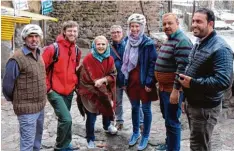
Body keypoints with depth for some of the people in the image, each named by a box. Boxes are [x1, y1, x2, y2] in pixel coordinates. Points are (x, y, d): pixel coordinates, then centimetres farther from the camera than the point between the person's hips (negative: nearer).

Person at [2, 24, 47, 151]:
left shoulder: (38, 55, 8)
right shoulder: (17, 58, -18)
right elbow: (7, 86, -14)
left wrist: (41, 99, 16)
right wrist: (16, 101, 0)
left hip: (40, 106, 8)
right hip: (27, 109, -8)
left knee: (37, 138, 24)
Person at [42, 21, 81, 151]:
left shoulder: (76, 50, 6)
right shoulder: (53, 48, -14)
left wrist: (75, 83, 10)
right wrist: (47, 87, -11)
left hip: (69, 91, 6)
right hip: (55, 91, -6)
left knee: (64, 119, 18)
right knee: (66, 119, -13)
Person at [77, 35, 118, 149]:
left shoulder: (110, 59, -5)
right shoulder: (88, 59, -19)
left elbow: (113, 75, -6)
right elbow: (85, 78, -14)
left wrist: (103, 80, -23)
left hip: (105, 91, 5)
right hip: (90, 92, -5)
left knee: (107, 109, 24)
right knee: (91, 117, -3)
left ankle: (107, 126, 56)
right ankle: (90, 139, 18)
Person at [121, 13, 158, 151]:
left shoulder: (148, 43, -13)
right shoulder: (128, 42, 4)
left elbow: (152, 64, -14)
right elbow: (125, 63, 11)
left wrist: (149, 82, -17)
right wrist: (124, 80, 9)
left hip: (144, 81, -5)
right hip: (132, 80, 5)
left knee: (146, 109, 7)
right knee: (134, 107, 16)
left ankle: (145, 136, 22)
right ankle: (135, 133, 33)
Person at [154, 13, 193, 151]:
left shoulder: (182, 41, -19)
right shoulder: (169, 40, 13)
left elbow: (182, 68, -25)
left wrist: (176, 90, -25)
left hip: (172, 89, -10)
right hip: (163, 87, 10)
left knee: (172, 122, -1)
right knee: (167, 118, 22)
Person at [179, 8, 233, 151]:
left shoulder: (220, 48, -23)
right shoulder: (199, 43, 8)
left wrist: (192, 83, -27)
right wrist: (185, 77, 4)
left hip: (205, 107, -9)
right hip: (192, 102, 9)